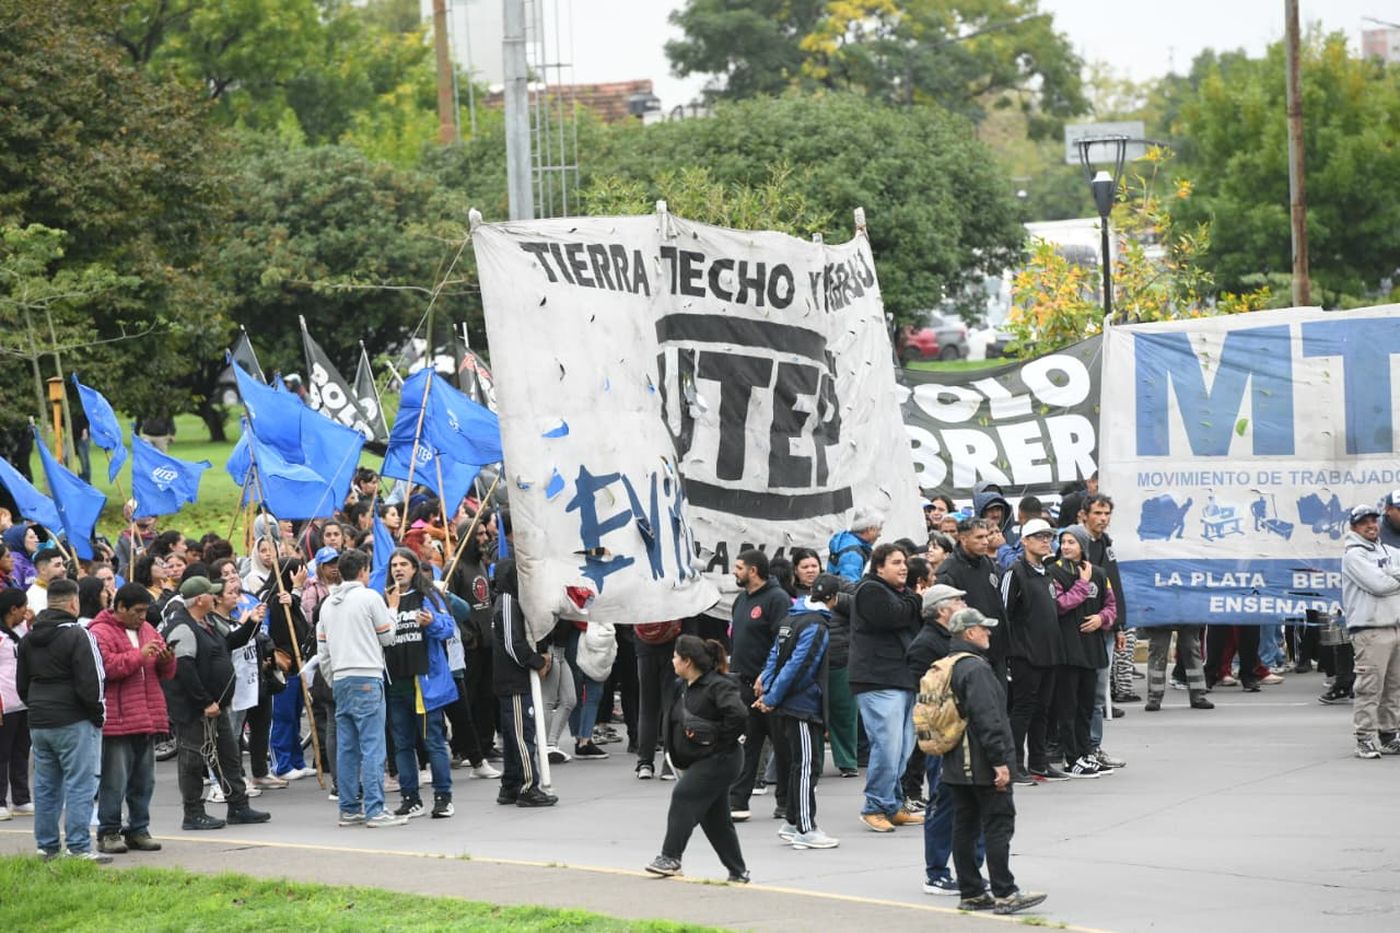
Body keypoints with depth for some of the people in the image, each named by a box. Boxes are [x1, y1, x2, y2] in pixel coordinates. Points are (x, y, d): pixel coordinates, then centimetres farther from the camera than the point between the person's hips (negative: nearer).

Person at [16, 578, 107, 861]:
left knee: (46, 786, 13)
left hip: (38, 723, 7)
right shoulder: (77, 636, -13)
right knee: (79, 785, -5)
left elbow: (22, 685, 17)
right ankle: (79, 847, -8)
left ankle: (46, 844, 16)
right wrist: (97, 714, -3)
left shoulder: (28, 639, 12)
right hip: (74, 722, -7)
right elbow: (90, 683, -16)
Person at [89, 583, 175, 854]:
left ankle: (139, 830, 20)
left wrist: (166, 660, -3)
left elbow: (166, 673, 20)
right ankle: (109, 833, 1)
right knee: (115, 780, -6)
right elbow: (106, 667, -21)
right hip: (117, 720, -7)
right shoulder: (101, 633, -6)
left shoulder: (148, 631, 18)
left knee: (144, 780, 11)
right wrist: (139, 655, -20)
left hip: (146, 719, 7)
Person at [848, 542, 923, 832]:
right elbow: (895, 616, -18)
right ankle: (875, 807, -8)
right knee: (887, 746, -14)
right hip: (877, 681, -10)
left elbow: (917, 625, 21)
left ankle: (894, 807, 14)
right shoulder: (870, 591, -6)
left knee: (904, 748, 8)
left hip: (902, 680, 10)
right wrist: (916, 601, 0)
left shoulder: (901, 592, 25)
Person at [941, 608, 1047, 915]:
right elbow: (987, 718, -22)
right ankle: (1004, 894, -7)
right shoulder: (975, 668, -17)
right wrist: (999, 760, -21)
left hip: (956, 765, 10)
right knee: (999, 824, -6)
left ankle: (970, 893, 13)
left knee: (964, 826, 10)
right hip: (982, 765, -10)